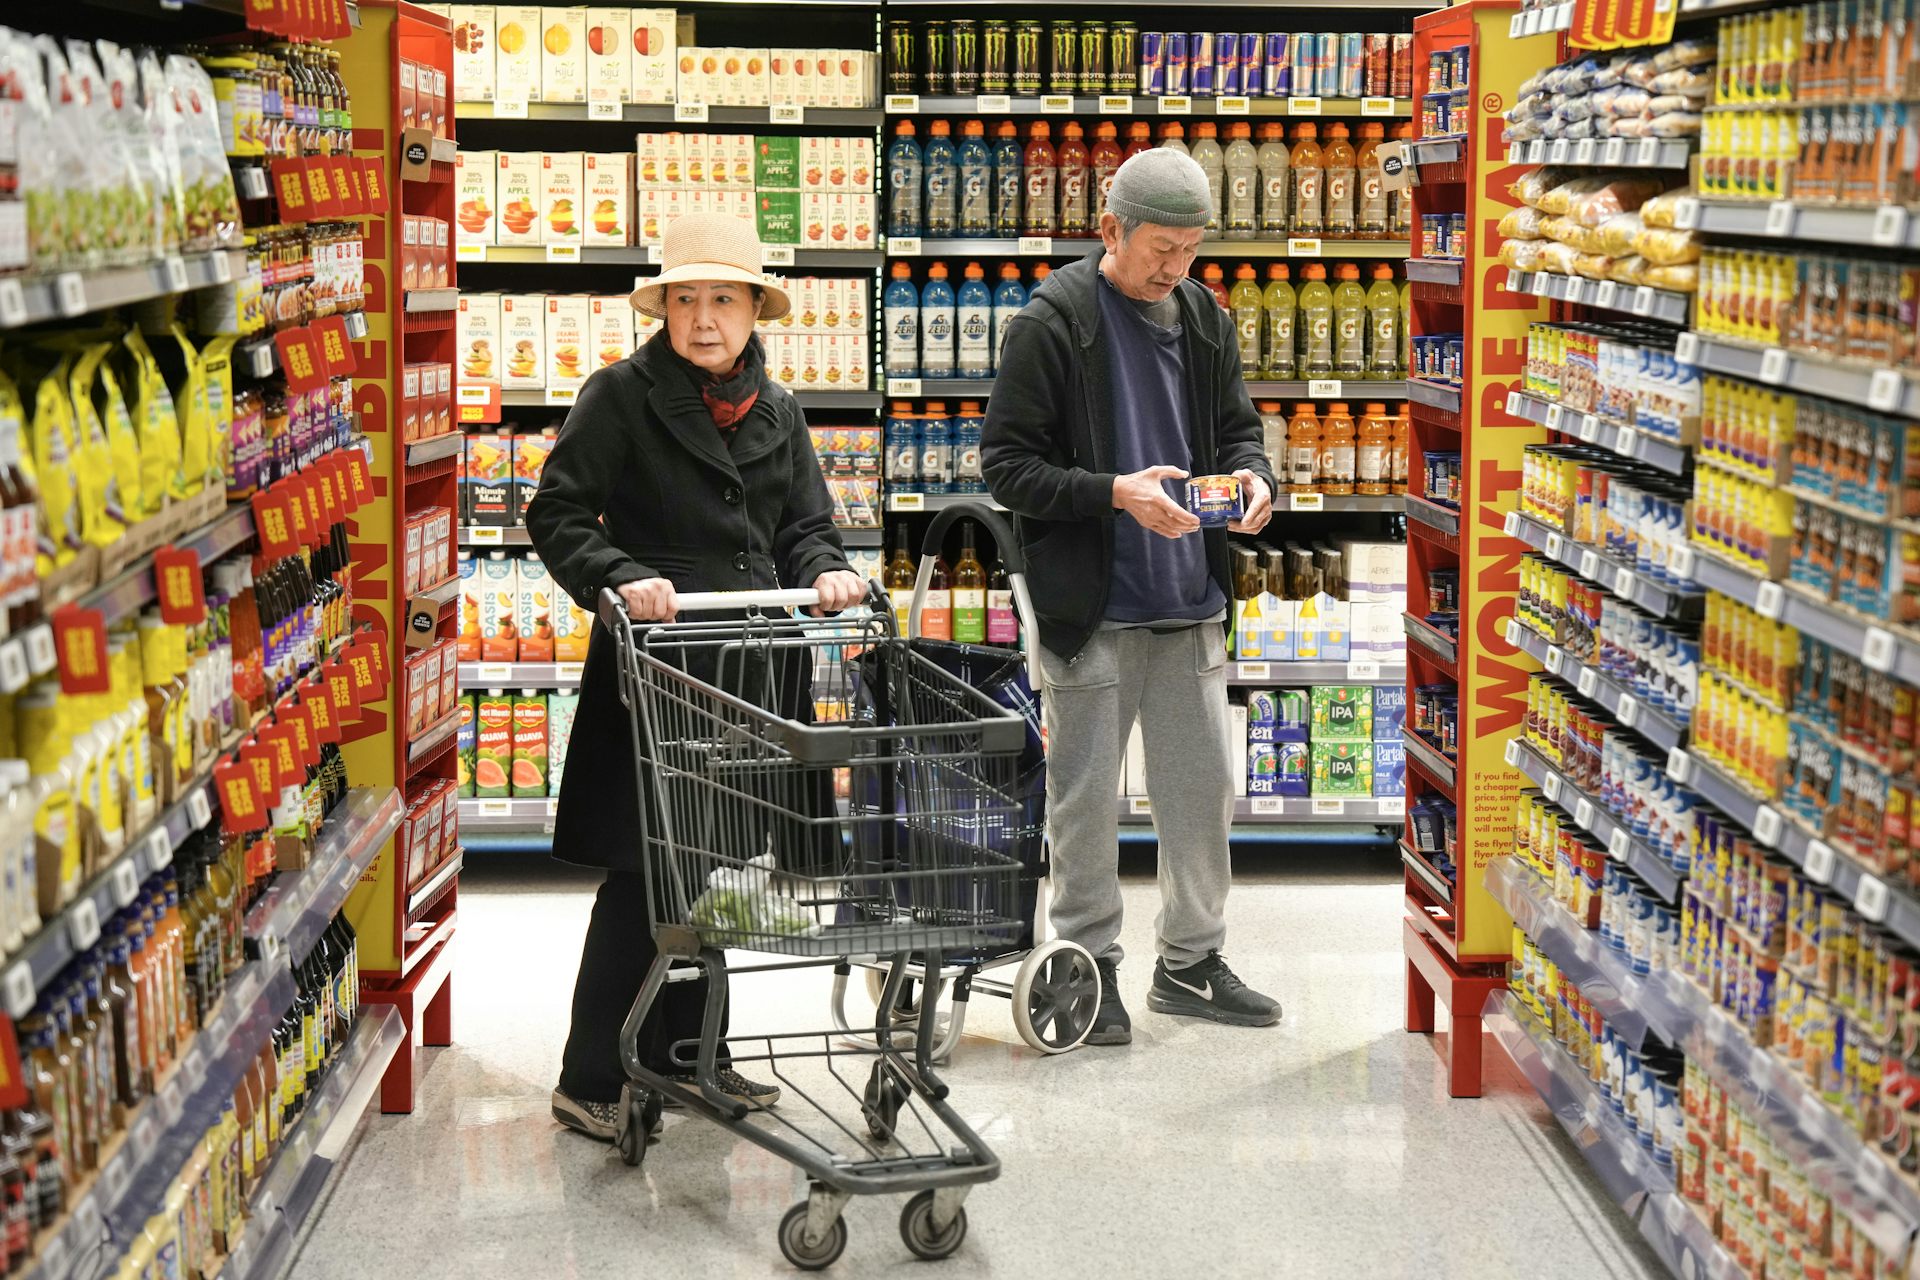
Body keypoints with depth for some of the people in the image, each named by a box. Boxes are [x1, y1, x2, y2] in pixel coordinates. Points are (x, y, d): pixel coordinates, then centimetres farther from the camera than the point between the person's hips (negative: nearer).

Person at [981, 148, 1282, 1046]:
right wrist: (1115, 493, -23)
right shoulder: (1051, 325, -11)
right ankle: (1090, 965, 19)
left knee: (1202, 787, 12)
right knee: (1086, 798, 4)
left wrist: (1250, 474, -5)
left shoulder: (1203, 318, 7)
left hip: (1191, 602, 6)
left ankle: (1191, 959, 26)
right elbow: (1007, 466, -11)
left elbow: (1236, 427, 18)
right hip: (1092, 608, -5)